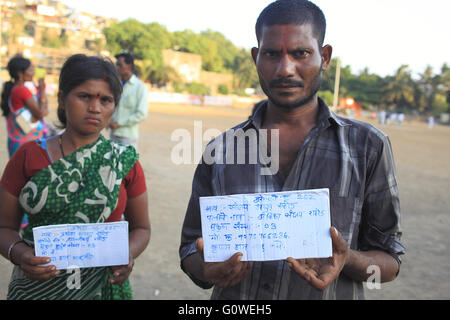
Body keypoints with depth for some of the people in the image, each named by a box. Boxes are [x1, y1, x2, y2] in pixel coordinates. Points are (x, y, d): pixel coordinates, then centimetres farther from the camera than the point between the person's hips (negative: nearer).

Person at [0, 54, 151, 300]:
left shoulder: (125, 161, -4)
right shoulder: (28, 156, -3)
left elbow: (141, 228, 3)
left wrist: (127, 256, -17)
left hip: (102, 286, 0)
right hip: (35, 286, 1)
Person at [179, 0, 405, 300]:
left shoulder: (368, 146, -6)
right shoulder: (220, 150, -3)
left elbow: (389, 259, -2)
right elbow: (191, 247, 4)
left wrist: (348, 261, -22)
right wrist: (207, 271, -18)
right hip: (232, 296, 1)